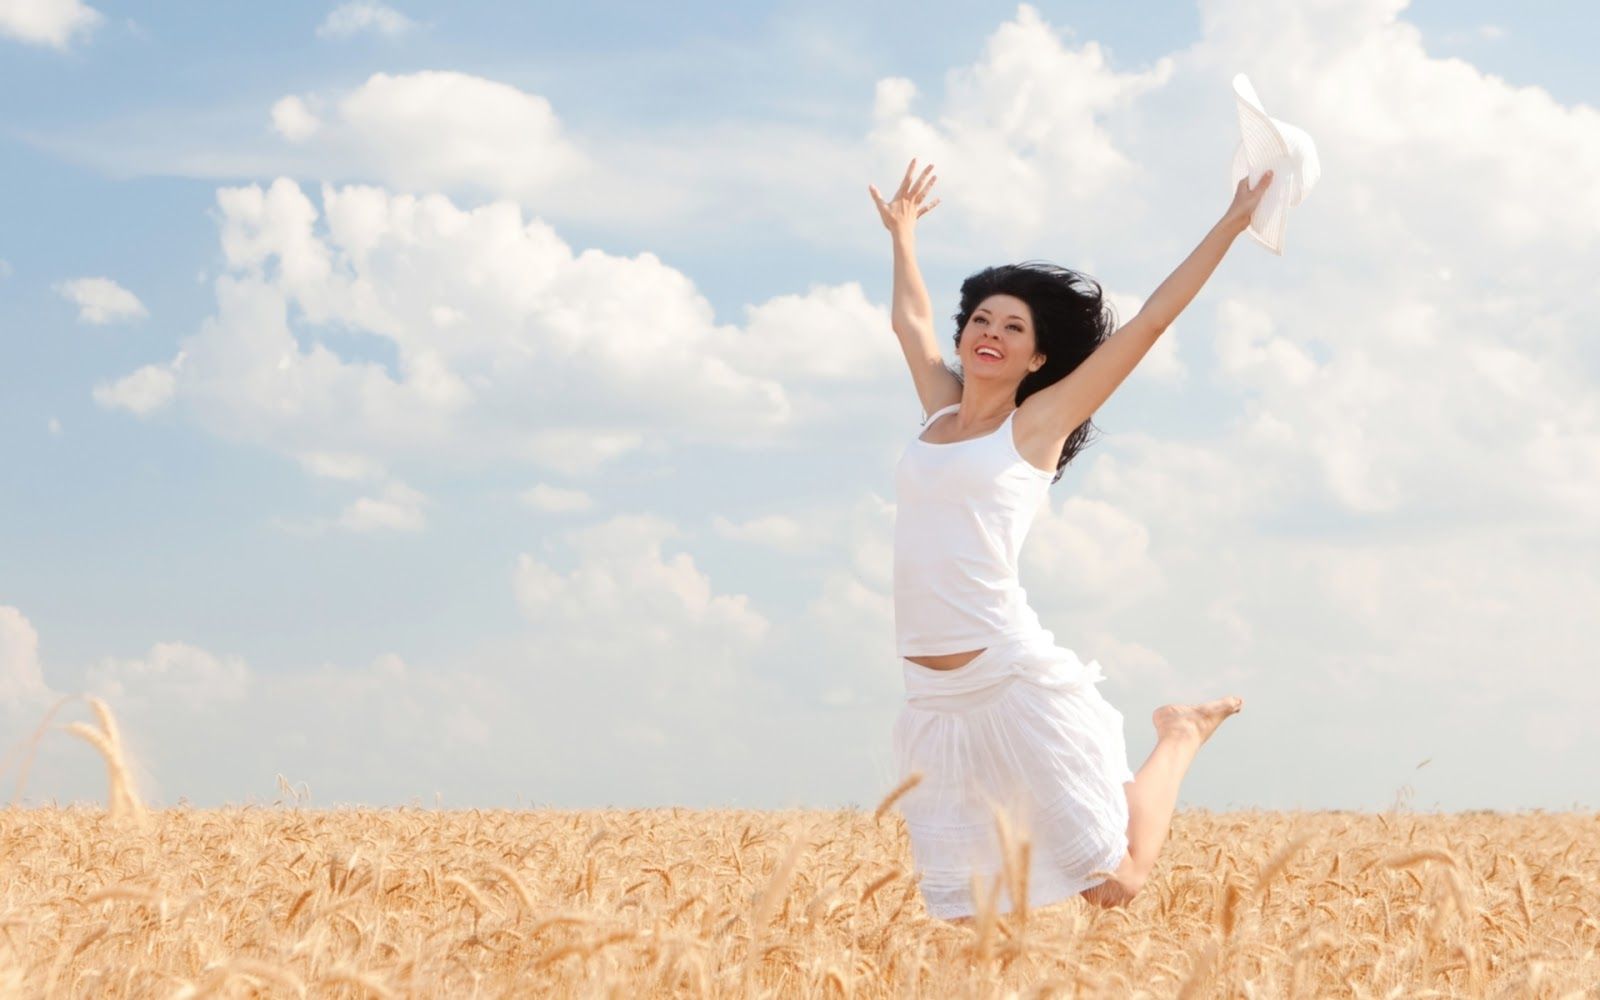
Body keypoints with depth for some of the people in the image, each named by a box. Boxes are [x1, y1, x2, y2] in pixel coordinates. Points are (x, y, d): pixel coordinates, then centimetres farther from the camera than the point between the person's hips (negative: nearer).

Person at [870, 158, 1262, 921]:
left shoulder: (1037, 422, 2)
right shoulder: (941, 412, 16)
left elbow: (1150, 322, 2)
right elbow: (912, 321, 34)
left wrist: (1231, 225, 2)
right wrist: (903, 233, 46)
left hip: (1015, 681, -5)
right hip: (934, 699, 5)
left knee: (1115, 886, 0)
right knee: (966, 918, -2)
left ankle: (1182, 735, 23)